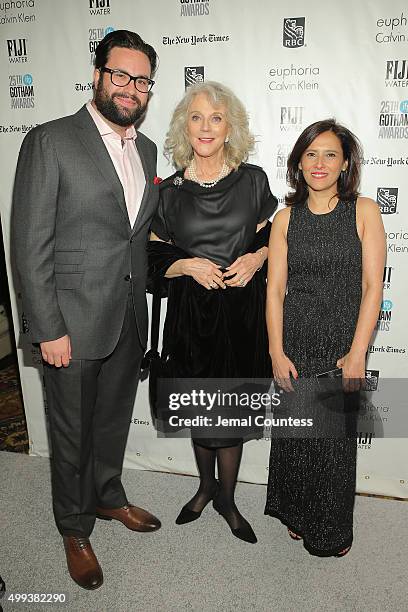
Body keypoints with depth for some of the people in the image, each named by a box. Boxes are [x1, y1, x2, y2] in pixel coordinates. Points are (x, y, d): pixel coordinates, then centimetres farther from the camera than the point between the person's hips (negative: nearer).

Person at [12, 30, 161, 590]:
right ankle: (75, 528, 37)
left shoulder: (146, 149, 10)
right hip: (73, 322, -5)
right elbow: (31, 245, -13)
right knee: (73, 431, 13)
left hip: (130, 319, 6)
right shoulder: (49, 142, -10)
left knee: (114, 419, 22)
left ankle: (108, 497, 48)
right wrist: (48, 330, -16)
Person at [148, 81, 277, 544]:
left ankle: (225, 497, 33)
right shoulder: (170, 190, 1)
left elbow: (274, 238, 9)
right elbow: (155, 256, 5)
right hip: (191, 312, 1)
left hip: (242, 310, -1)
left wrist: (256, 258, -11)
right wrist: (189, 265, -13)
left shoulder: (253, 180, 1)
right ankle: (206, 485, 41)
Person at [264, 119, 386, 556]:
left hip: (343, 343, -1)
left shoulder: (364, 212, -1)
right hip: (295, 343, 2)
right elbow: (275, 289, 0)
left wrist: (357, 353, -13)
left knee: (335, 435, 7)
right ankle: (298, 516, 38)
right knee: (295, 434, 10)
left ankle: (332, 532, 33)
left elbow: (372, 287, -6)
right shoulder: (286, 218, 5)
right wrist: (277, 352, -7)